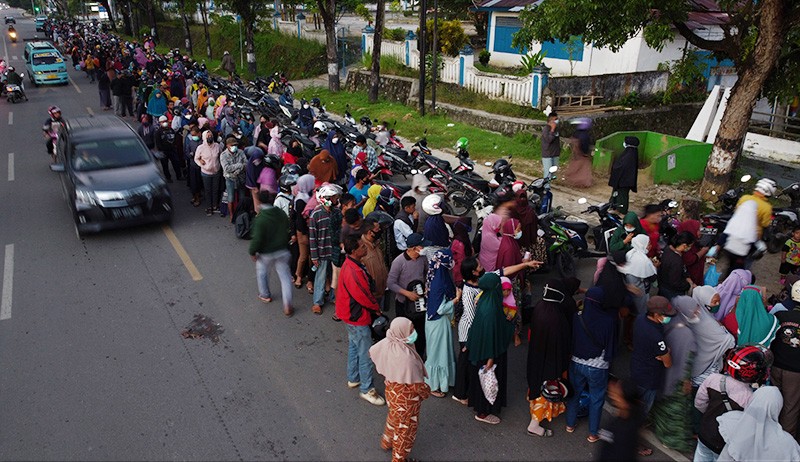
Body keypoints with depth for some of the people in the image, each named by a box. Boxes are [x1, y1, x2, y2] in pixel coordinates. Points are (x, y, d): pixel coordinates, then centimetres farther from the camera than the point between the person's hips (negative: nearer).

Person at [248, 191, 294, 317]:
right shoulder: (281, 214, -5)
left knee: (262, 273, 24)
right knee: (285, 276, 7)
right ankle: (287, 306, 4)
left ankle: (265, 295, 43)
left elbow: (257, 239, -23)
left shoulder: (260, 219, -23)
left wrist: (253, 252, -7)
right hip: (282, 251, 4)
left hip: (266, 253, -4)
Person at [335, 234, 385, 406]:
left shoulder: (350, 264, 0)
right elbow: (364, 297, -24)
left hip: (350, 314, 10)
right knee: (366, 354, 3)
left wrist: (373, 306, 9)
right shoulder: (354, 272, -33)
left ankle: (353, 379, 42)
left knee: (354, 346, 25)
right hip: (357, 318, -10)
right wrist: (376, 307, -5)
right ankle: (367, 390, 16)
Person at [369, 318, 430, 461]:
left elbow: (372, 352, 4)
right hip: (406, 397, -7)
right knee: (405, 428, 20)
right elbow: (414, 384, -30)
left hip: (392, 390, 7)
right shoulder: (406, 357, -41)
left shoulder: (386, 343, -18)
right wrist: (426, 392, -8)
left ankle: (387, 442, 60)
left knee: (394, 417, 35)